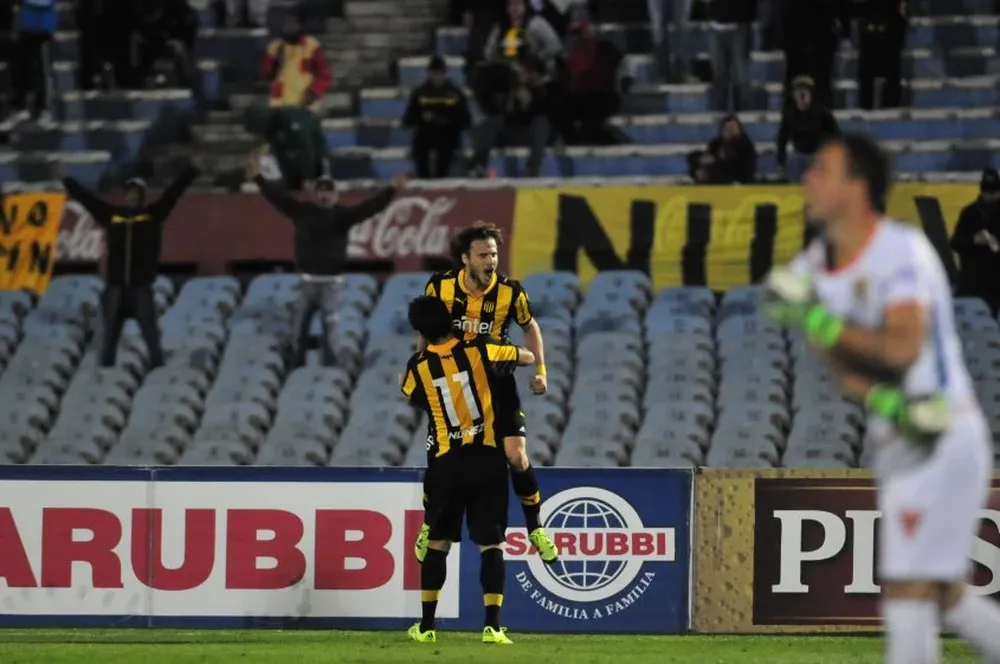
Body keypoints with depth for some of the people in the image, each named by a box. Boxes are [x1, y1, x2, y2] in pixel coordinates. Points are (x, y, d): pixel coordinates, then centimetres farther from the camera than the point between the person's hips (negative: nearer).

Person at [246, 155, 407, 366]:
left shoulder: (342, 215, -5)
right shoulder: (302, 211, 1)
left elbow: (369, 207, -15)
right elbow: (278, 196, 1)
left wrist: (391, 191, -28)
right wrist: (258, 178, -4)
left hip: (330, 283, -3)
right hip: (307, 281, 3)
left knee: (331, 331, -4)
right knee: (299, 331, 10)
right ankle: (297, 370, 22)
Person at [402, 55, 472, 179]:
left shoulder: (455, 93, 2)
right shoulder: (419, 93, 5)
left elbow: (465, 121, 2)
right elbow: (408, 120, 4)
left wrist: (448, 122, -15)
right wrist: (421, 118, -16)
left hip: (447, 145, -1)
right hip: (423, 145, 1)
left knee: (442, 177, -3)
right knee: (423, 177, -2)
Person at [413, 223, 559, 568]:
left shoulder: (510, 292, -16)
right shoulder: (440, 286, -13)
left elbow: (530, 327, 4)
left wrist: (540, 369, -3)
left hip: (496, 380, -1)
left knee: (516, 455, -9)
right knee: (438, 457, 2)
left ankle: (535, 529, 10)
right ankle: (430, 526, 27)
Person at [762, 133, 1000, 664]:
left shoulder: (902, 251, -17)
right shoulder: (814, 267, 5)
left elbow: (903, 346, -29)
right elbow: (840, 364, -1)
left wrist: (818, 320, -29)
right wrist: (888, 403, -20)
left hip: (947, 441, -8)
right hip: (896, 442, 8)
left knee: (908, 590, -11)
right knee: (943, 597, 15)